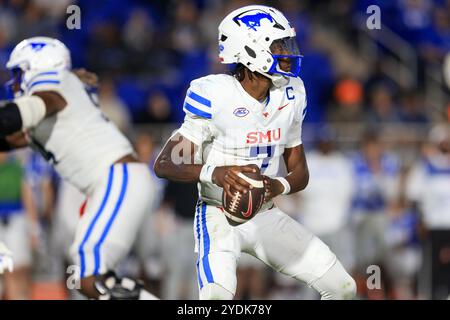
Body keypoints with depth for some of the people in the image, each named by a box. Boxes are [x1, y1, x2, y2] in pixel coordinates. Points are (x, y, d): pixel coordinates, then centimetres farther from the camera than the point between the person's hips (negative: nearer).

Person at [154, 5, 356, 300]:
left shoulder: (290, 96, 1)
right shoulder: (215, 98, -18)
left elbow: (300, 172, 7)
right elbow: (163, 165, -21)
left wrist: (279, 186, -18)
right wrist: (213, 173, -40)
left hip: (267, 217, 7)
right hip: (219, 216, -7)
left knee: (342, 287, 4)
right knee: (218, 295, -33)